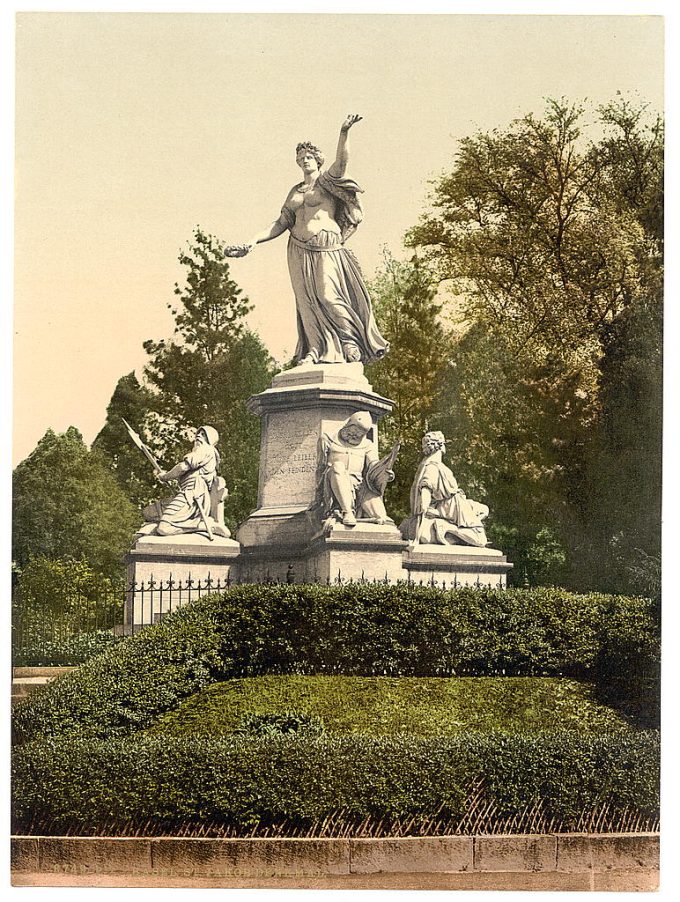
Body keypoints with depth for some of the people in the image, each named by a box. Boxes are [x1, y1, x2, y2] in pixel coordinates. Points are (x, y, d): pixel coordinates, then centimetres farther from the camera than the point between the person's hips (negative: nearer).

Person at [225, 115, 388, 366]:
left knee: (328, 295, -16)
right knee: (307, 300, -2)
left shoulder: (327, 181, 7)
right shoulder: (295, 191, 20)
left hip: (327, 249, -5)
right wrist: (253, 242, 9)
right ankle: (315, 350, -1)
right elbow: (281, 224, 18)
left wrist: (344, 133, -28)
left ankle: (350, 340, -1)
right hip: (299, 251, 5)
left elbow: (342, 160, -12)